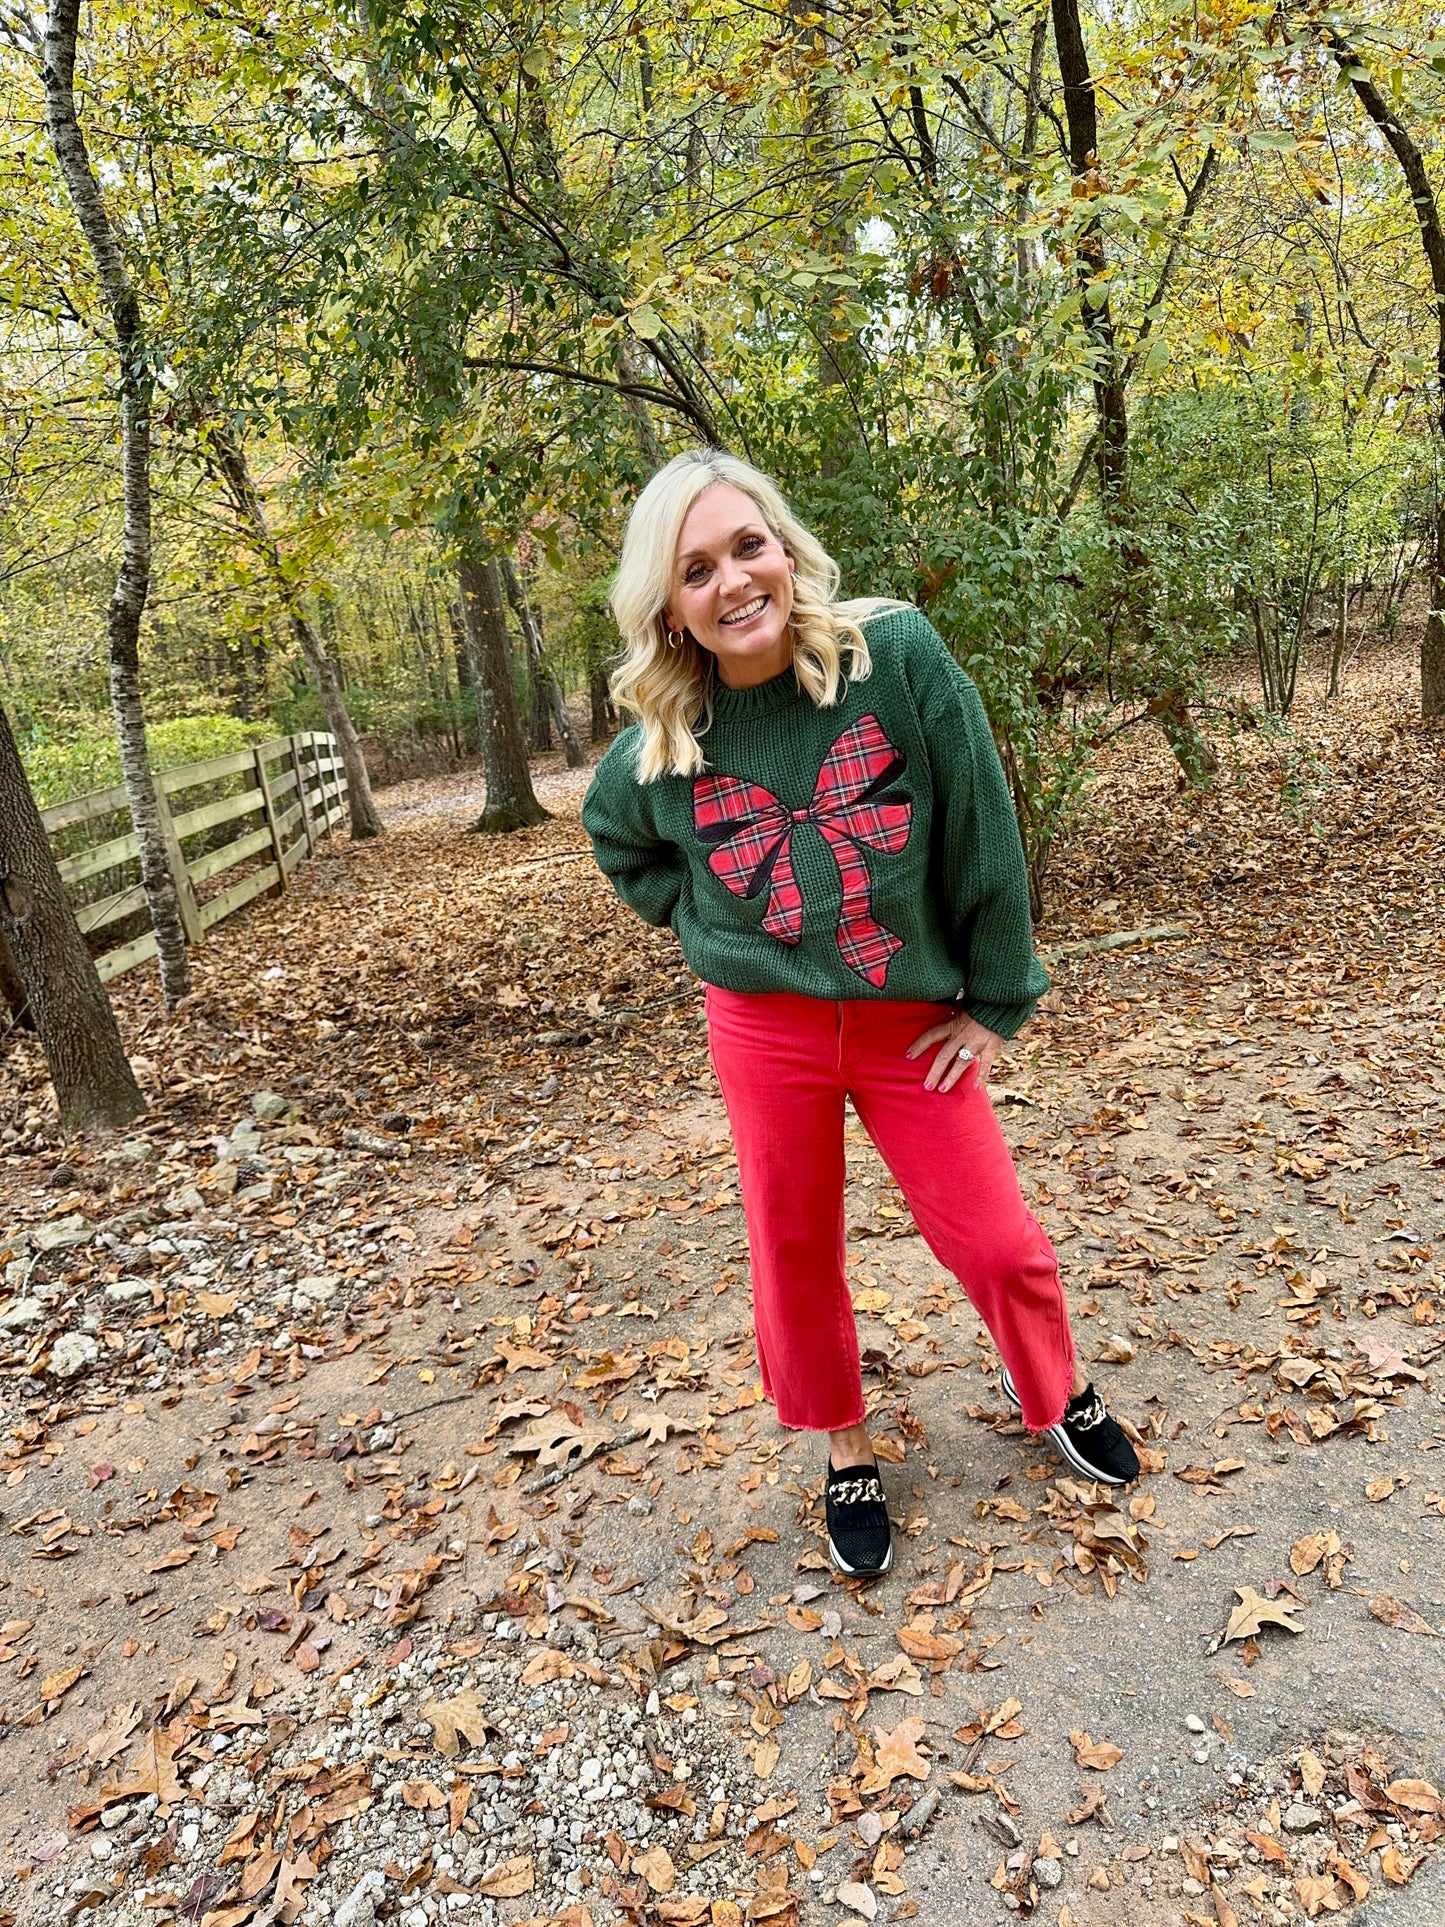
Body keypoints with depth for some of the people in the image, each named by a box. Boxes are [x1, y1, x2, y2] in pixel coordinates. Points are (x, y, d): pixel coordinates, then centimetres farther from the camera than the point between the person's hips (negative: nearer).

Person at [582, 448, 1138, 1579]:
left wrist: (997, 1003, -5)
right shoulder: (661, 747, -10)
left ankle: (1062, 1394, 41)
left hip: (912, 1023, -1)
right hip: (766, 1029, 2)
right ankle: (848, 1455, 38)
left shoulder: (898, 657, -17)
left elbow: (983, 833, -10)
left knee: (999, 1243, 8)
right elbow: (620, 840, 14)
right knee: (794, 1253, 13)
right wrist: (716, 930, 4)